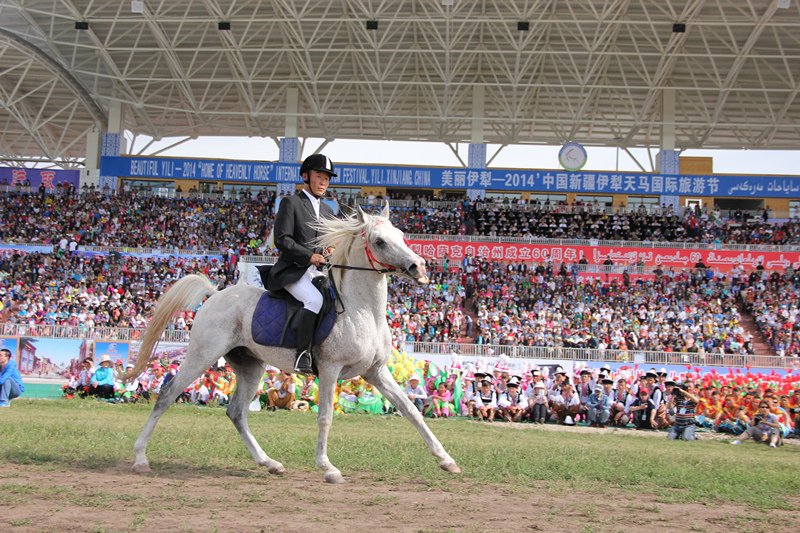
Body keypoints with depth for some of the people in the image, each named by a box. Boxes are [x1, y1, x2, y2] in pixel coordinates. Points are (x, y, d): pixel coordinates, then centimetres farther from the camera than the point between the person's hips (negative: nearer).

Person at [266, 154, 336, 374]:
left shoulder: (327, 211, 23)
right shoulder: (291, 203, 2)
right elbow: (282, 240, -8)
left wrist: (330, 252, 1)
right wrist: (309, 256, -17)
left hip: (319, 271, 7)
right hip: (293, 271, -7)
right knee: (314, 299, -34)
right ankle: (303, 354, -26)